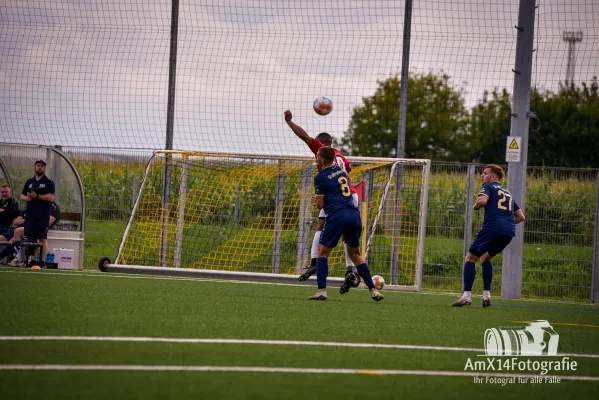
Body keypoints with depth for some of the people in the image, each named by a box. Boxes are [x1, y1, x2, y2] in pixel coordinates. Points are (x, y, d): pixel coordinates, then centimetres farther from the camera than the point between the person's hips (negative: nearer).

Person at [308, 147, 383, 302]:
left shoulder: (320, 177, -2)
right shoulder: (341, 170, 18)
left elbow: (319, 205, -2)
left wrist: (318, 200, 21)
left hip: (337, 215, -6)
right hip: (354, 213, 6)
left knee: (322, 252, 7)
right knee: (355, 253, 20)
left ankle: (322, 291, -6)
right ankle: (373, 290, 13)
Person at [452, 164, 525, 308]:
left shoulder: (488, 187, 8)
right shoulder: (508, 193, 29)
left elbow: (482, 200, -14)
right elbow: (521, 217, 29)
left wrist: (475, 206, 6)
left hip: (492, 227, -7)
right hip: (509, 231, 7)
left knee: (470, 258, 2)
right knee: (485, 258, 25)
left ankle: (467, 295, -12)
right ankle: (487, 294, 11)